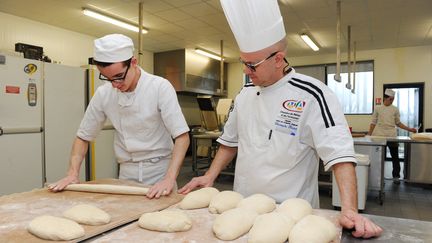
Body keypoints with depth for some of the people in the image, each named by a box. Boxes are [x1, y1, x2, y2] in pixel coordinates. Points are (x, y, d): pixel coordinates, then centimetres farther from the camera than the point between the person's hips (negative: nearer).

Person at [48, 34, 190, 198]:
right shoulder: (103, 94, -6)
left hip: (159, 169, -3)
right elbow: (83, 137, 5)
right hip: (126, 172, 3)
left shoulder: (160, 87, -16)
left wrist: (169, 179, -29)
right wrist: (73, 174, -6)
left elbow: (182, 136, -19)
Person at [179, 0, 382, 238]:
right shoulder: (245, 94, 1)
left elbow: (339, 154, -22)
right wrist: (210, 177, 4)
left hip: (292, 212, -5)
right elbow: (230, 141, 10)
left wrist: (349, 211, -29)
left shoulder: (311, 94, -17)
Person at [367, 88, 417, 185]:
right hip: (380, 136, -1)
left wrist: (409, 129, 3)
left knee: (395, 157, 3)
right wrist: (369, 135, 0)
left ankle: (396, 176, 13)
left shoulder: (395, 109, 8)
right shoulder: (378, 109, 4)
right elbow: (373, 123, 5)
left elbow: (398, 123, 13)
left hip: (392, 136, 2)